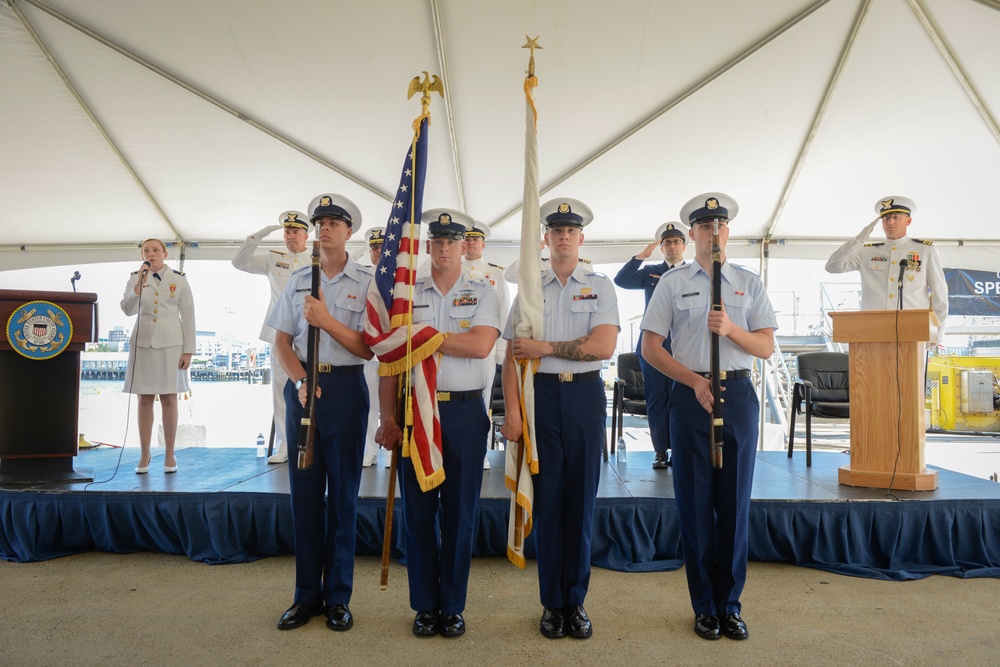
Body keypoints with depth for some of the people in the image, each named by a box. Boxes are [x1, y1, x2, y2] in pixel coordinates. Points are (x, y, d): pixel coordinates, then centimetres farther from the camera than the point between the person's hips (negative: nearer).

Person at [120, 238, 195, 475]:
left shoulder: (179, 279, 2)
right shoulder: (135, 278, 6)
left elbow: (188, 315, 1)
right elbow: (127, 309, -6)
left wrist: (188, 350, -4)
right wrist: (139, 284, -20)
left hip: (171, 345, -1)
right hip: (143, 344, 2)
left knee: (169, 400, 2)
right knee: (145, 400, 5)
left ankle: (170, 454, 11)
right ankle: (144, 453, 14)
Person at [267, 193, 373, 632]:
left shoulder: (366, 283, 1)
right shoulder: (297, 281, 11)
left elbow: (367, 349, -6)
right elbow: (281, 342, 8)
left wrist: (326, 320, -17)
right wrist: (300, 381, -8)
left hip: (346, 387, -3)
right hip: (302, 387, 3)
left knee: (343, 493, 4)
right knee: (304, 491, 7)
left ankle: (338, 597, 16)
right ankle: (307, 595, 19)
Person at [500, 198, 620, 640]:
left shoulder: (600, 287, 6)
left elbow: (603, 346, -9)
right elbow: (513, 356, 3)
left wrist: (545, 347, -10)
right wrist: (512, 412, -6)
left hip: (586, 394, 0)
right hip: (541, 393, 1)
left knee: (582, 499, 5)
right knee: (547, 498, 5)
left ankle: (576, 601, 20)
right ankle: (552, 603, 18)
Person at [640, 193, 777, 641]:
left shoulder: (749, 283, 11)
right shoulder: (672, 283, 6)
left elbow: (767, 347, 7)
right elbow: (650, 347, 1)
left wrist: (730, 328, -12)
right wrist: (695, 382, -10)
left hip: (738, 394, 2)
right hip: (690, 394, -1)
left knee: (735, 502, 5)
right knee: (695, 502, 3)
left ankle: (730, 605, 20)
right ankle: (704, 606, 17)